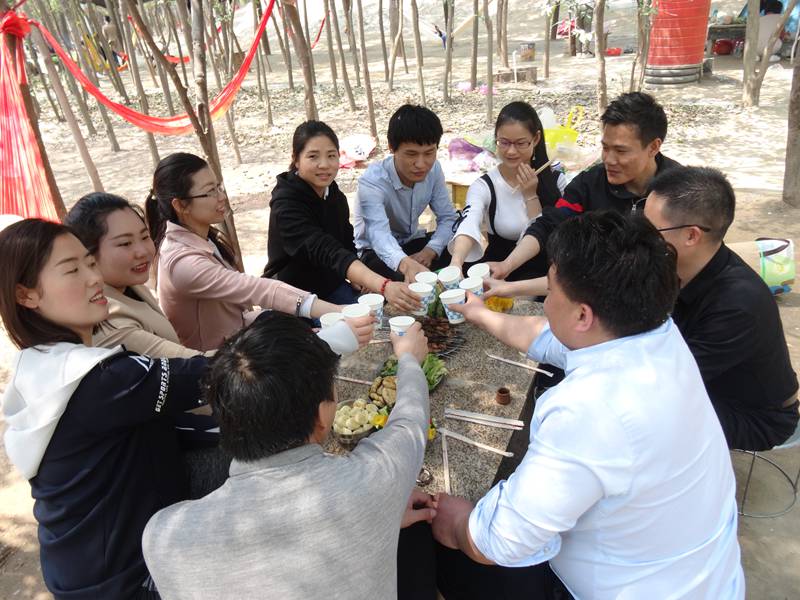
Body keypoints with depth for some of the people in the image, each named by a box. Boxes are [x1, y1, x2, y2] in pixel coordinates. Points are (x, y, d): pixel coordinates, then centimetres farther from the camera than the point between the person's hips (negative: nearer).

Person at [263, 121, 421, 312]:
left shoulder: (336, 196, 0)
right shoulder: (286, 205, -23)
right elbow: (329, 253, -37)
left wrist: (361, 279, -13)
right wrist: (384, 286, -50)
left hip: (330, 284, 6)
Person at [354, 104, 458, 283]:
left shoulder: (434, 169, -12)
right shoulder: (372, 181, -30)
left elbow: (447, 217, -7)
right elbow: (379, 234, -46)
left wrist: (430, 250, -28)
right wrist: (405, 263, -69)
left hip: (411, 242, 5)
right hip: (375, 252, -5)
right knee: (404, 279, -37)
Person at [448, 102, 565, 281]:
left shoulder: (554, 180, -1)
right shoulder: (484, 186, -6)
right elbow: (469, 225, -29)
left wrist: (531, 195, -13)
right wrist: (456, 263, -49)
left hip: (542, 274, 0)